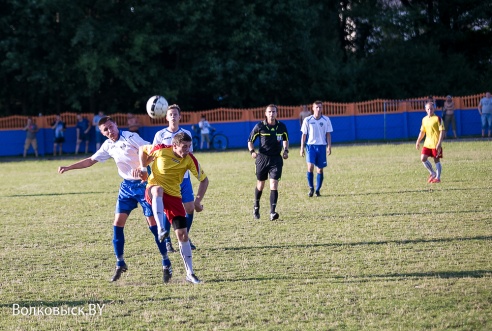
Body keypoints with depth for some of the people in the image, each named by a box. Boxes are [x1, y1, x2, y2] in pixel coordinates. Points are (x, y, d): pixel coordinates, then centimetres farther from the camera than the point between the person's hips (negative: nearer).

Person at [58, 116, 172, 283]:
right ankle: (120, 263, 13)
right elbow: (90, 161, 15)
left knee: (153, 222, -8)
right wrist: (68, 168, 10)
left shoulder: (130, 137, -13)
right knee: (118, 223, 0)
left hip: (143, 184, -6)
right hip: (127, 186, 6)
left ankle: (166, 263, 1)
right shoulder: (108, 146, 6)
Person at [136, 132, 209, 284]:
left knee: (183, 234, -5)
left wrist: (197, 202, -4)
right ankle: (161, 229, -55)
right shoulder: (160, 150, -13)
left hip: (173, 196, 2)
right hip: (153, 191, -2)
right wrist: (143, 168, -2)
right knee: (158, 190, -43)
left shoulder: (190, 160, -10)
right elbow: (143, 149, 8)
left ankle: (190, 274, 4)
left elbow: (204, 180, 1)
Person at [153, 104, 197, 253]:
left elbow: (189, 155, 13)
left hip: (184, 176, 3)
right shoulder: (160, 135, 1)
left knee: (190, 208, 1)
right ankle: (167, 241, 7)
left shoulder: (186, 134, 6)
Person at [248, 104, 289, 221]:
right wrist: (252, 151, -14)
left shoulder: (281, 127, 0)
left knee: (274, 185, -12)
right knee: (260, 184, 12)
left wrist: (286, 150, 4)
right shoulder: (259, 127, -6)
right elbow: (250, 140, 3)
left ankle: (272, 212, -15)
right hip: (262, 158, 0)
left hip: (276, 159, 0)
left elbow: (285, 139, 19)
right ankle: (256, 207, 36)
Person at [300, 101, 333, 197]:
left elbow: (328, 134, 7)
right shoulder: (307, 120, 0)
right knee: (310, 167, -15)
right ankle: (311, 188, -1)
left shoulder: (326, 120, 3)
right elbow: (304, 135, 5)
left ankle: (317, 190, 13)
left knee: (320, 169, 2)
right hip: (311, 145, -1)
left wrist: (329, 146, -2)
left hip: (322, 146, 1)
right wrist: (302, 148, 1)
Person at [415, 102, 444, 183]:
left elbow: (442, 132, -12)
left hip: (436, 144, -5)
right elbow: (422, 132, 20)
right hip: (427, 143, 5)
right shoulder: (424, 119, 10)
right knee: (423, 158, -5)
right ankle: (432, 173, 12)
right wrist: (418, 142, 14)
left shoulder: (438, 119, -8)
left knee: (436, 160, 0)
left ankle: (438, 178, 11)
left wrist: (439, 143, -19)